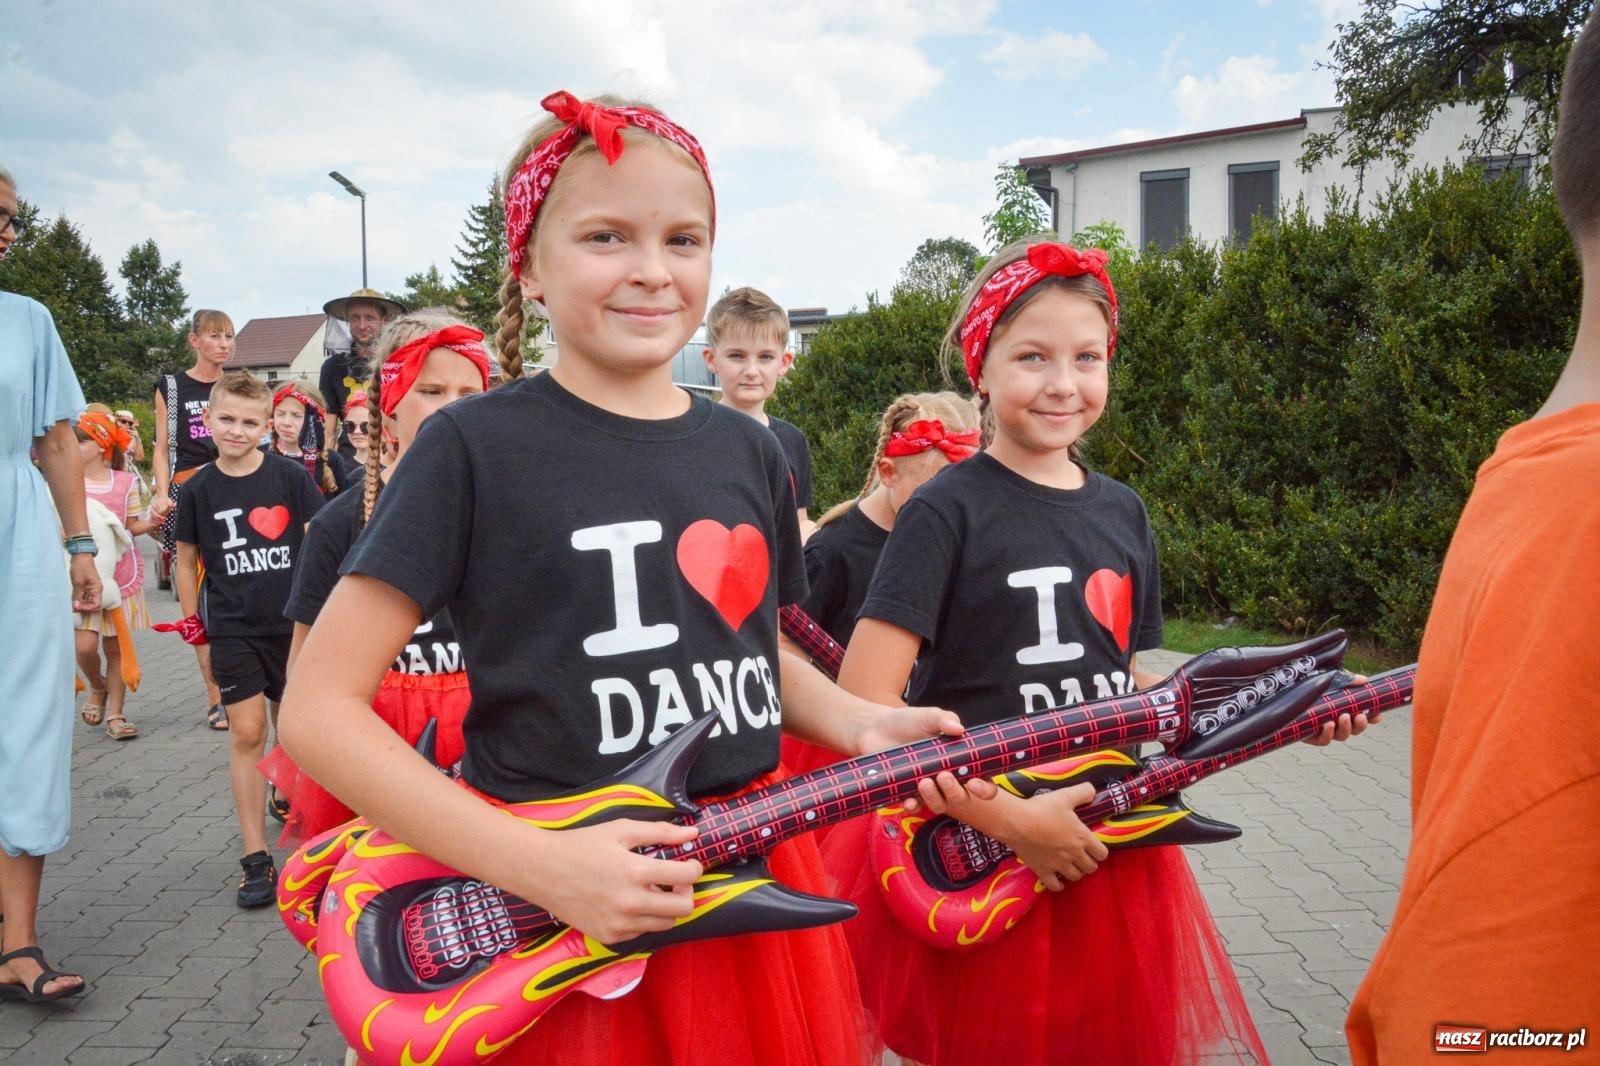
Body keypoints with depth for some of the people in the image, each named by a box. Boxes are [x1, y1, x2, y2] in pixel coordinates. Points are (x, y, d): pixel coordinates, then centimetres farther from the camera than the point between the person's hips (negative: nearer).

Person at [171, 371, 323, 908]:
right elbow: (187, 558, 10)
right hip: (233, 628, 0)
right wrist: (191, 619, 7)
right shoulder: (198, 489, -1)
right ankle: (256, 858, 2)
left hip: (292, 622, 0)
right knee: (246, 732, -3)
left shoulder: (289, 476, -5)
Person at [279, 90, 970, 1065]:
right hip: (551, 925, -5)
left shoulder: (751, 453, 5)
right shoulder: (475, 447, -11)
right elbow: (320, 709, -12)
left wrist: (863, 724, 1)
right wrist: (541, 865, -20)